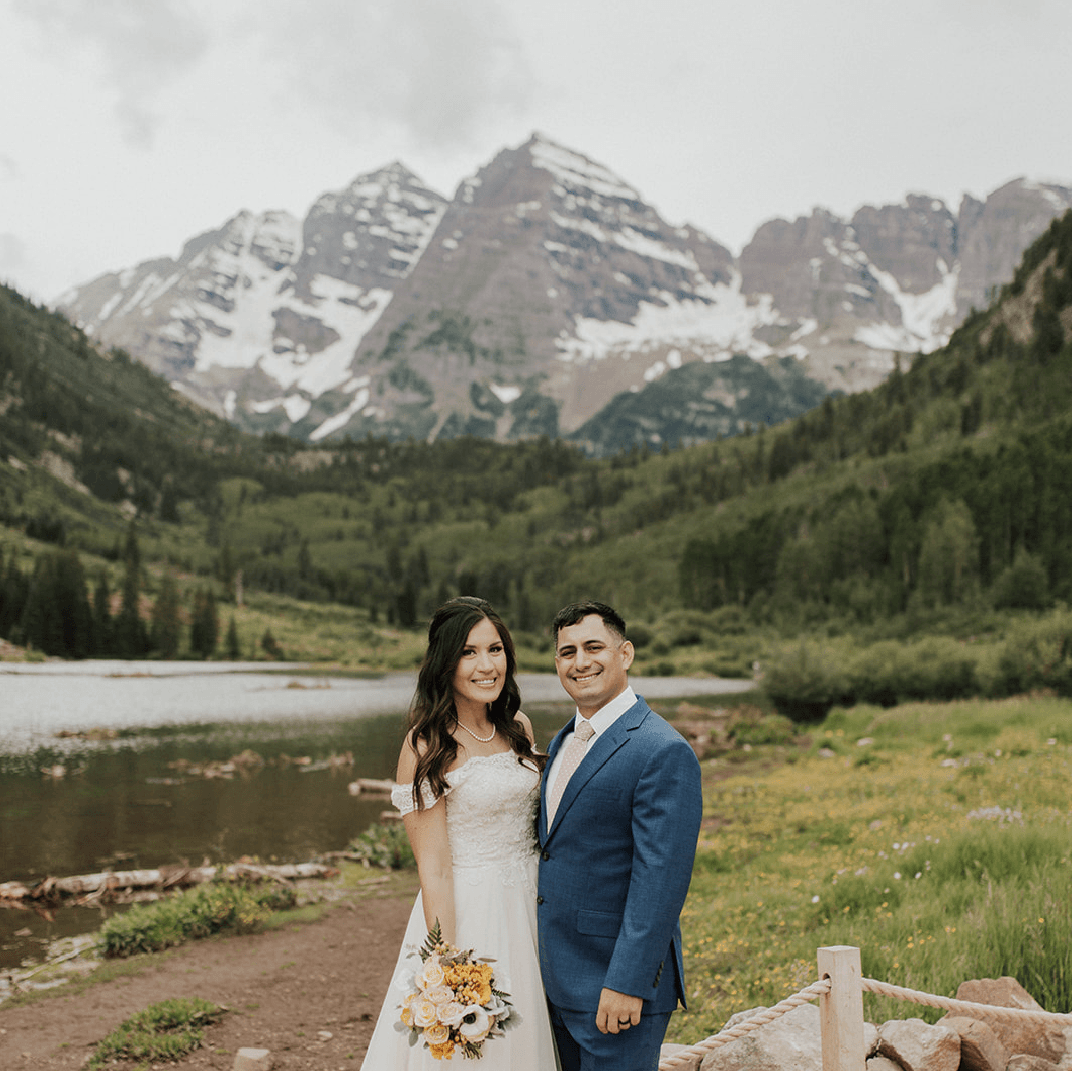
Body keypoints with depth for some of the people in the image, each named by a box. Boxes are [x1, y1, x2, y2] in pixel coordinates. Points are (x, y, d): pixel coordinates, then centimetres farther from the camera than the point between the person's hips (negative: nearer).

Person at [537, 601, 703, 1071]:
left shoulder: (664, 753, -17)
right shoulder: (562, 742, 11)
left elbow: (660, 878, -20)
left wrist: (627, 983, -21)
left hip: (617, 979, -8)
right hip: (560, 979, 8)